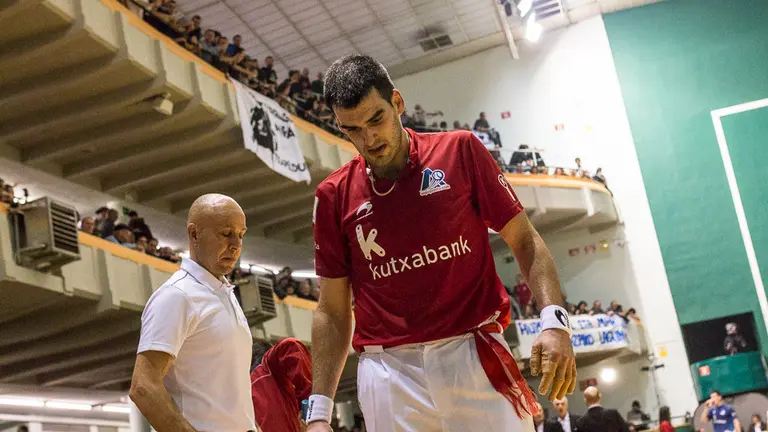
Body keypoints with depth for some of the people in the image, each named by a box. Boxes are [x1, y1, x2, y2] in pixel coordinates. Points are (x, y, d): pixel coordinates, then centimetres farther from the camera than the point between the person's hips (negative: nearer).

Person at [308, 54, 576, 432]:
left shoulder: (460, 150, 3)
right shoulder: (333, 196, 6)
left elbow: (524, 241, 5)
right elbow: (332, 312, 10)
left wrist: (554, 320, -10)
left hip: (474, 356, 0)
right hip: (388, 370, 1)